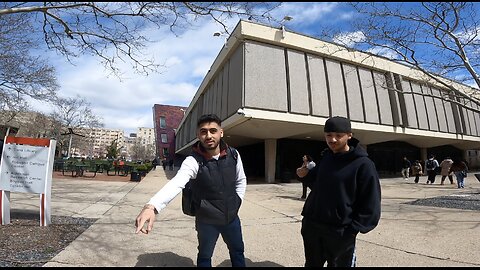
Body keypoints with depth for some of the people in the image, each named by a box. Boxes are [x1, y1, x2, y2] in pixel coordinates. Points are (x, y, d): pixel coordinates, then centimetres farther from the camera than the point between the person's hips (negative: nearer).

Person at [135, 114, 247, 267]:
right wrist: (151, 206, -57)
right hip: (207, 221, -3)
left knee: (237, 251, 24)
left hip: (232, 217, 4)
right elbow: (176, 183, -41)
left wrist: (236, 202, 1)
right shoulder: (193, 161, -23)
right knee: (204, 256, 17)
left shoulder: (233, 154, -11)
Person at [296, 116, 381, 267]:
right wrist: (306, 176, -2)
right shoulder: (325, 158, 5)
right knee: (312, 264, 21)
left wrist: (353, 229, -18)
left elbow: (370, 204, -12)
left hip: (340, 233, -5)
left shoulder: (363, 164, -13)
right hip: (311, 227, 6)